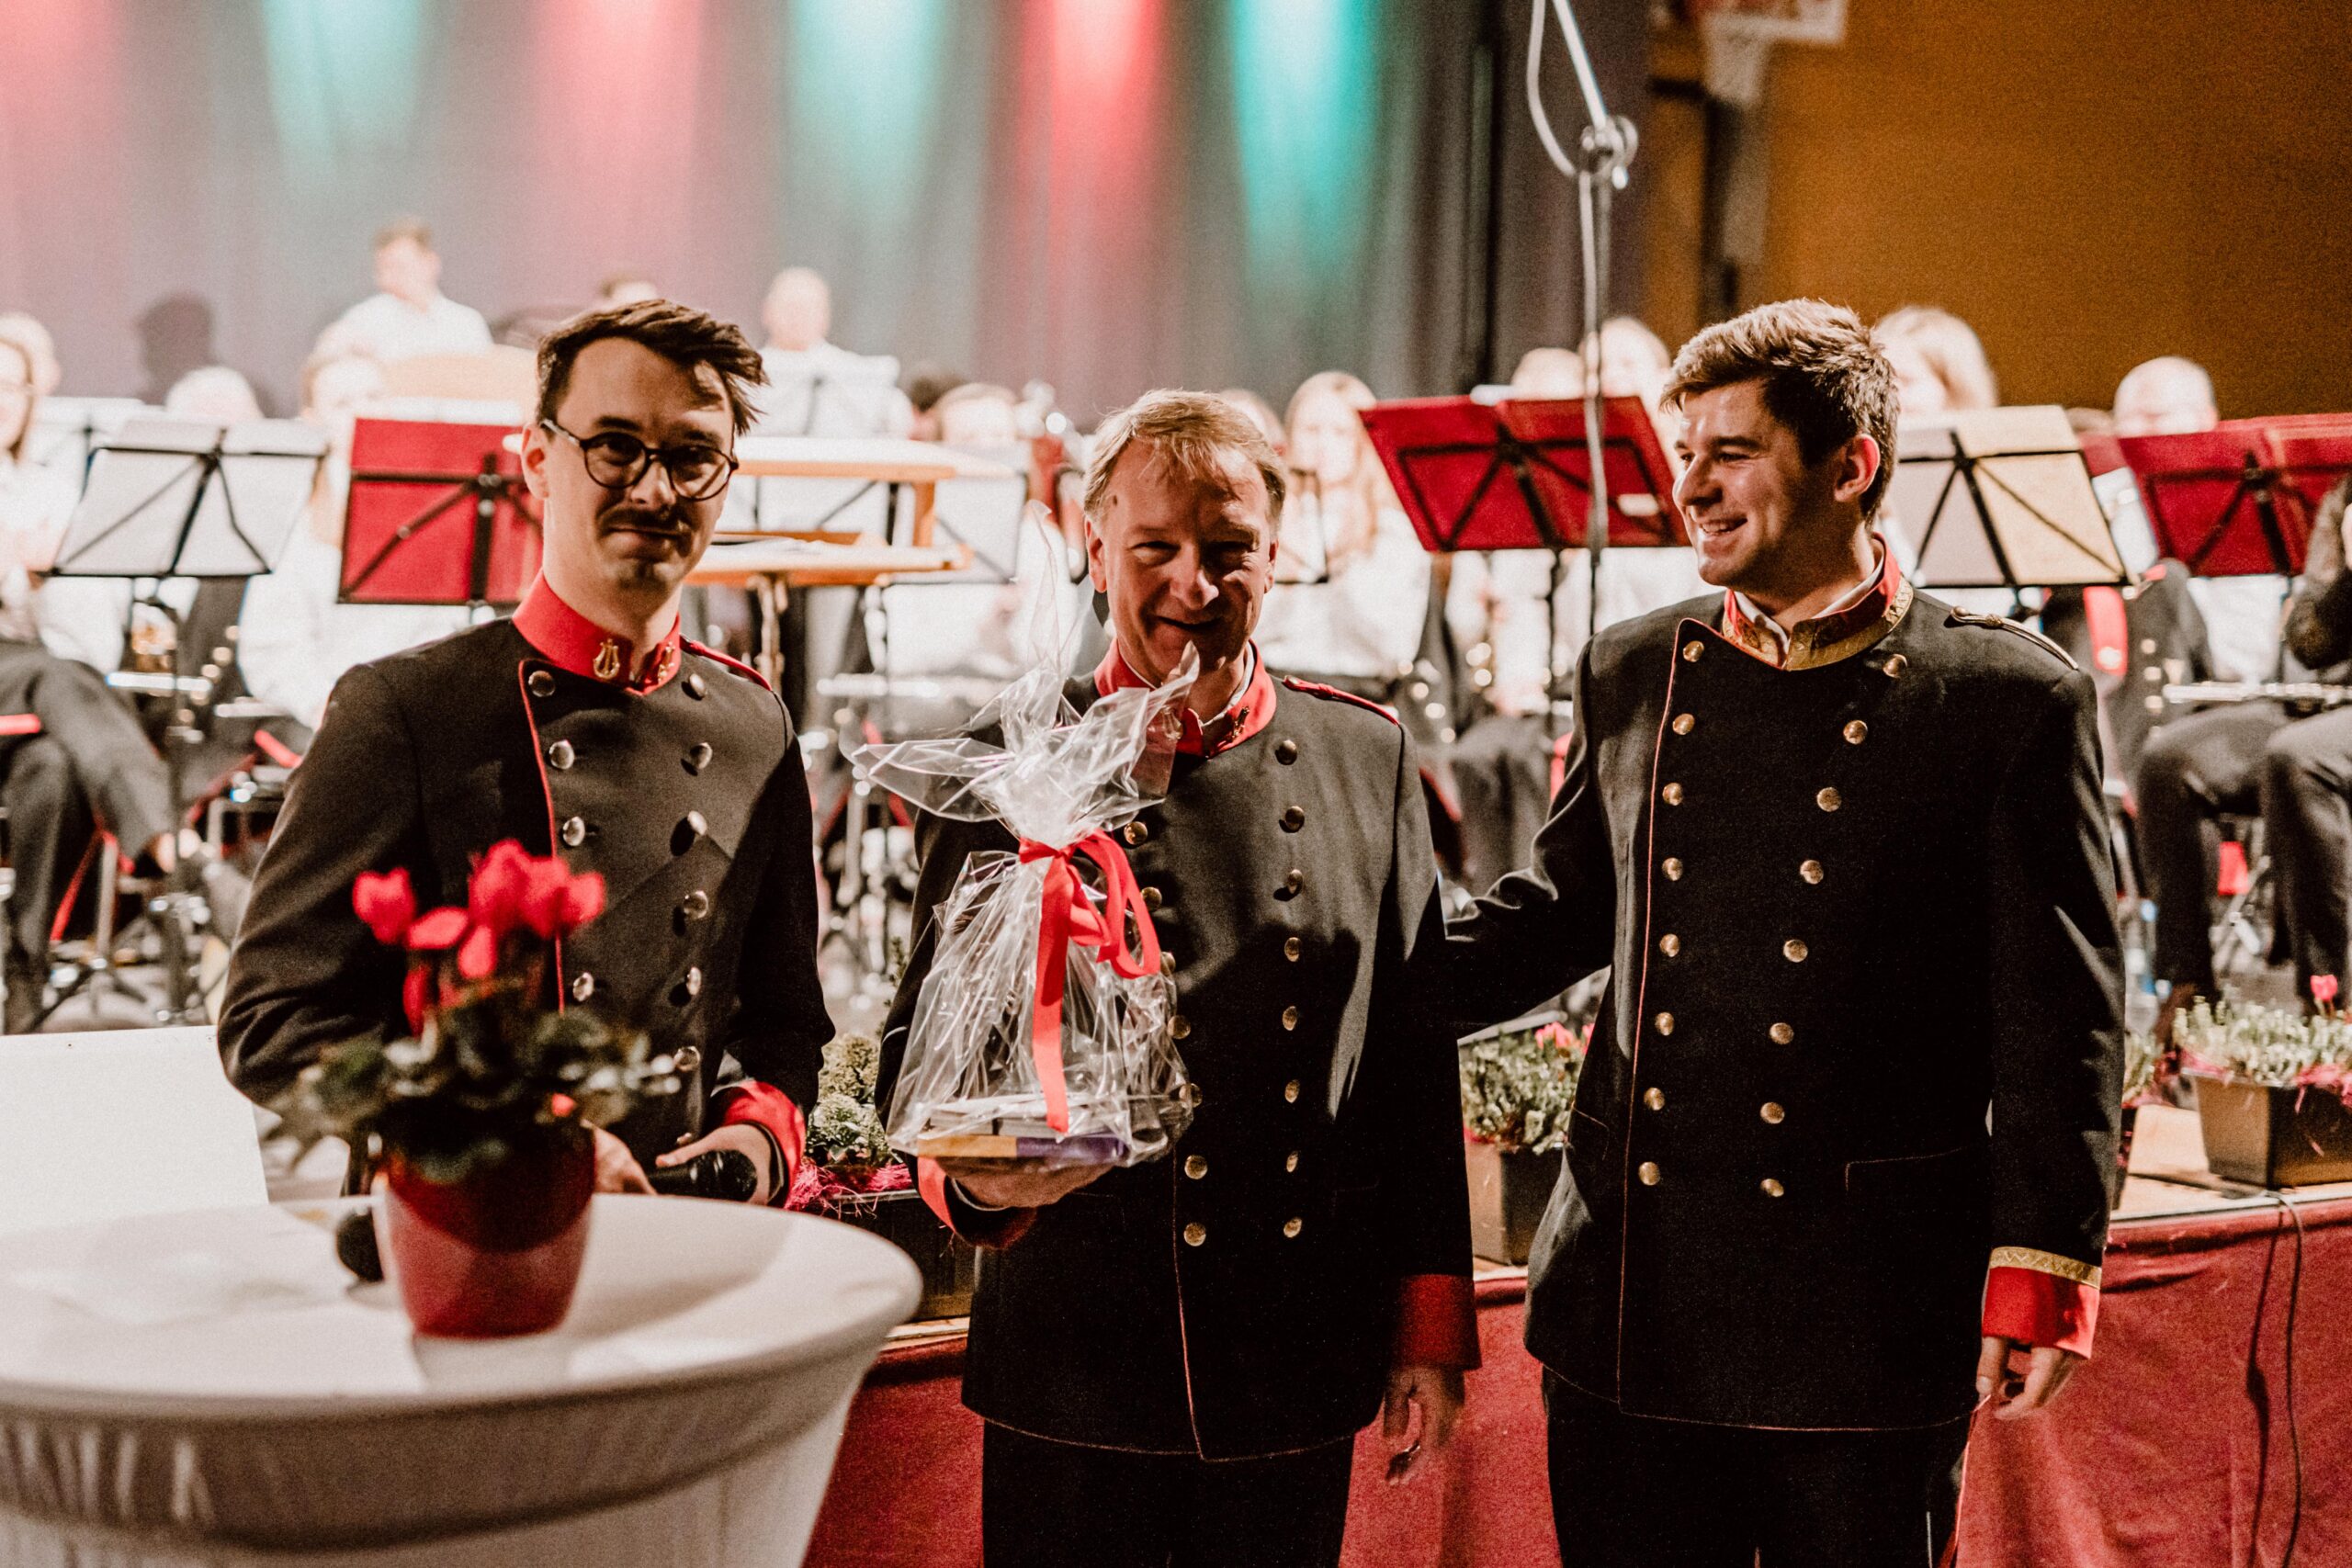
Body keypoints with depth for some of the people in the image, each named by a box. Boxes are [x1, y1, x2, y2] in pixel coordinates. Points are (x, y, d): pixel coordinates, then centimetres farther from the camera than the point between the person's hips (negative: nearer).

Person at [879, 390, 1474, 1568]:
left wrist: (1431, 1322, 7)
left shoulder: (1367, 758, 6)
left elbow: (1414, 1054, 8)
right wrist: (970, 1170, -24)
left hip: (1299, 1380, 3)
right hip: (1076, 1373, -2)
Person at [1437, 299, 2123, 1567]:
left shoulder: (2011, 702, -5)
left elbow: (2059, 1016, -5)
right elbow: (1557, 913, 19)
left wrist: (2042, 1270, -10)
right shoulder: (1631, 676, 9)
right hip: (1630, 1310, 4)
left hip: (1870, 1327, -4)